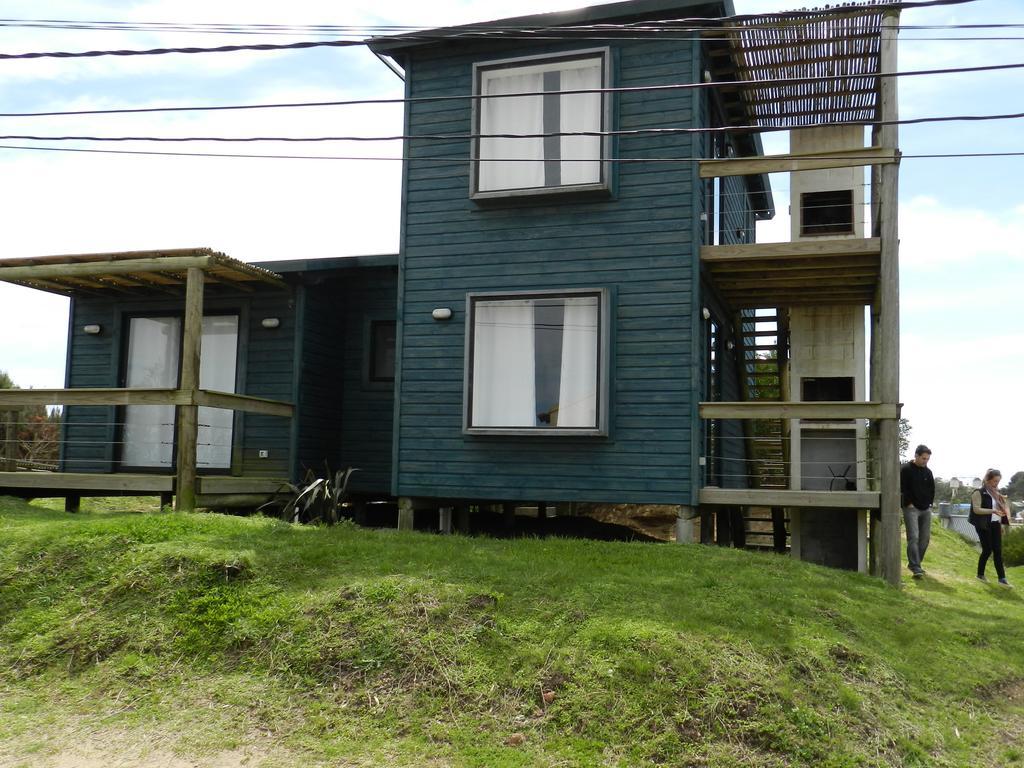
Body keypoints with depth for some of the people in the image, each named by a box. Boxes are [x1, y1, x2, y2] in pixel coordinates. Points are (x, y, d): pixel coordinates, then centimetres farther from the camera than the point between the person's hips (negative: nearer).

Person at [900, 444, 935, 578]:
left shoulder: (928, 472, 11)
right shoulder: (906, 469, -7)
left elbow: (932, 490, 20)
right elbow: (903, 489, -11)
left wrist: (929, 503, 9)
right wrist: (909, 504, -12)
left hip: (926, 510, 7)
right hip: (911, 509, -6)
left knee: (925, 538, 7)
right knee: (913, 537, -13)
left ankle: (914, 563, 18)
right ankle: (915, 567, -17)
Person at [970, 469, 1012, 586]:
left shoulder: (996, 493, 13)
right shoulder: (979, 493, -8)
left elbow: (1000, 507, 19)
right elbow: (976, 509, -17)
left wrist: (1002, 524, 14)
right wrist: (993, 511, -28)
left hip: (995, 524, 6)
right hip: (984, 525, -6)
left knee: (998, 551, 1)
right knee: (987, 550, -3)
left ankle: (1002, 578, 0)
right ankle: (980, 574, 13)